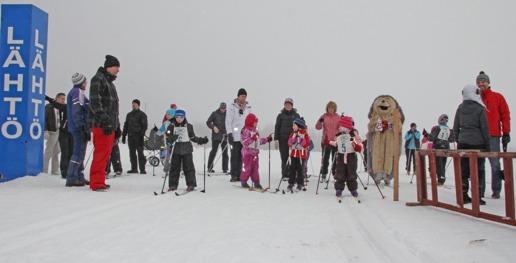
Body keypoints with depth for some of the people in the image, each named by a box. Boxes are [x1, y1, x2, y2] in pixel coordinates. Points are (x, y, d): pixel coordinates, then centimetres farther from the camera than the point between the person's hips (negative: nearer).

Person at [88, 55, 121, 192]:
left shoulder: (110, 82, 25)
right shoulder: (98, 79, -4)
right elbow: (95, 102, -15)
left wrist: (117, 126, 24)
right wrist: (105, 120, -24)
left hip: (110, 125, 9)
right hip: (101, 125, -9)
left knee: (105, 154, 11)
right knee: (101, 153, -11)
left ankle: (99, 182, 18)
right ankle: (96, 183, -9)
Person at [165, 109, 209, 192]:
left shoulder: (188, 126, 3)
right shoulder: (171, 126, 3)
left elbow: (193, 137, 10)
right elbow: (168, 138, -1)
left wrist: (201, 140, 0)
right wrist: (171, 139, -23)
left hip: (187, 150, -1)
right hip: (176, 150, 1)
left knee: (188, 167, 1)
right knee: (174, 167, 6)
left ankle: (191, 184, 8)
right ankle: (173, 185, 14)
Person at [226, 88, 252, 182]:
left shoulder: (248, 107, 11)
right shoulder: (232, 107, -1)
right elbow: (228, 121, -4)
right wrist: (229, 133, -11)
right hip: (235, 135, -4)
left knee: (241, 156, 6)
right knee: (235, 155, -4)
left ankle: (239, 174, 13)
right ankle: (234, 175, 1)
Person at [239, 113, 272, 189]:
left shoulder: (255, 131, 13)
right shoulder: (246, 130, -14)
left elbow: (259, 140, 22)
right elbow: (244, 142, -22)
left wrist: (267, 139, 18)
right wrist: (252, 139, -33)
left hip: (255, 152, 8)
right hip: (248, 152, -8)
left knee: (255, 168, 9)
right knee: (247, 167, -3)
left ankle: (256, 182, 14)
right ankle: (243, 181, 12)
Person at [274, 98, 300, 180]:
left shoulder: (296, 115, 8)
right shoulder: (281, 115, 6)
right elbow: (277, 127, 6)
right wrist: (276, 139, -1)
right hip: (283, 139, 0)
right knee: (284, 157, 1)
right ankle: (285, 174, 8)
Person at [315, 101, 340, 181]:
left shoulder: (338, 117, 4)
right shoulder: (324, 116, 0)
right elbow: (318, 127, -4)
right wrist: (320, 121, -21)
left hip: (335, 140, 1)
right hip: (326, 141, -1)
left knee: (335, 158, 9)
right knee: (325, 158, 4)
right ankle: (324, 174, 12)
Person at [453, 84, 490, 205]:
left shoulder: (460, 108, 4)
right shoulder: (480, 108, -7)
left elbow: (455, 127, 8)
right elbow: (484, 128, -5)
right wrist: (487, 144, 1)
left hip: (463, 143, 4)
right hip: (477, 143, -4)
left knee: (464, 169, 8)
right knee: (478, 170, 3)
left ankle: (464, 196, 11)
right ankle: (477, 197, 2)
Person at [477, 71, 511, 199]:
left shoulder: (498, 97, 7)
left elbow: (505, 115, 5)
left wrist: (506, 133, -1)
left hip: (493, 136, -1)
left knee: (495, 164, 0)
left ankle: (496, 191, 6)